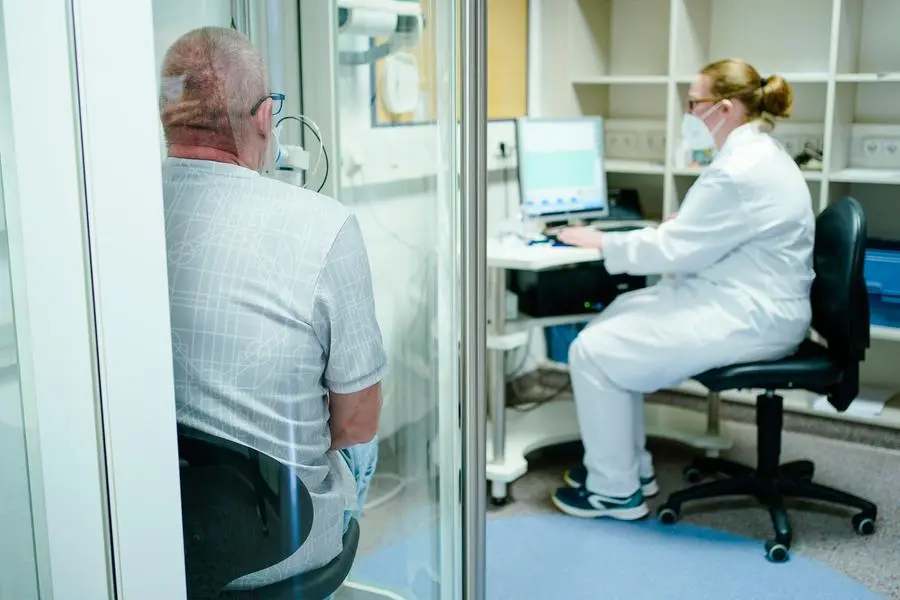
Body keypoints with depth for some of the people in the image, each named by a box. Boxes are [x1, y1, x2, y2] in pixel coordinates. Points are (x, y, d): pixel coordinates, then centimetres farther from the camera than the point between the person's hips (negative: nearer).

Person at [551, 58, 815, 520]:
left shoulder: (742, 172, -22)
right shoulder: (754, 154, 12)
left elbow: (673, 250, -19)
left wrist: (602, 242, -7)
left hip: (747, 320, -11)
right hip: (748, 304, 11)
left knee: (594, 351, -11)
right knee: (613, 321, 13)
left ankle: (615, 490, 5)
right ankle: (628, 464, 20)